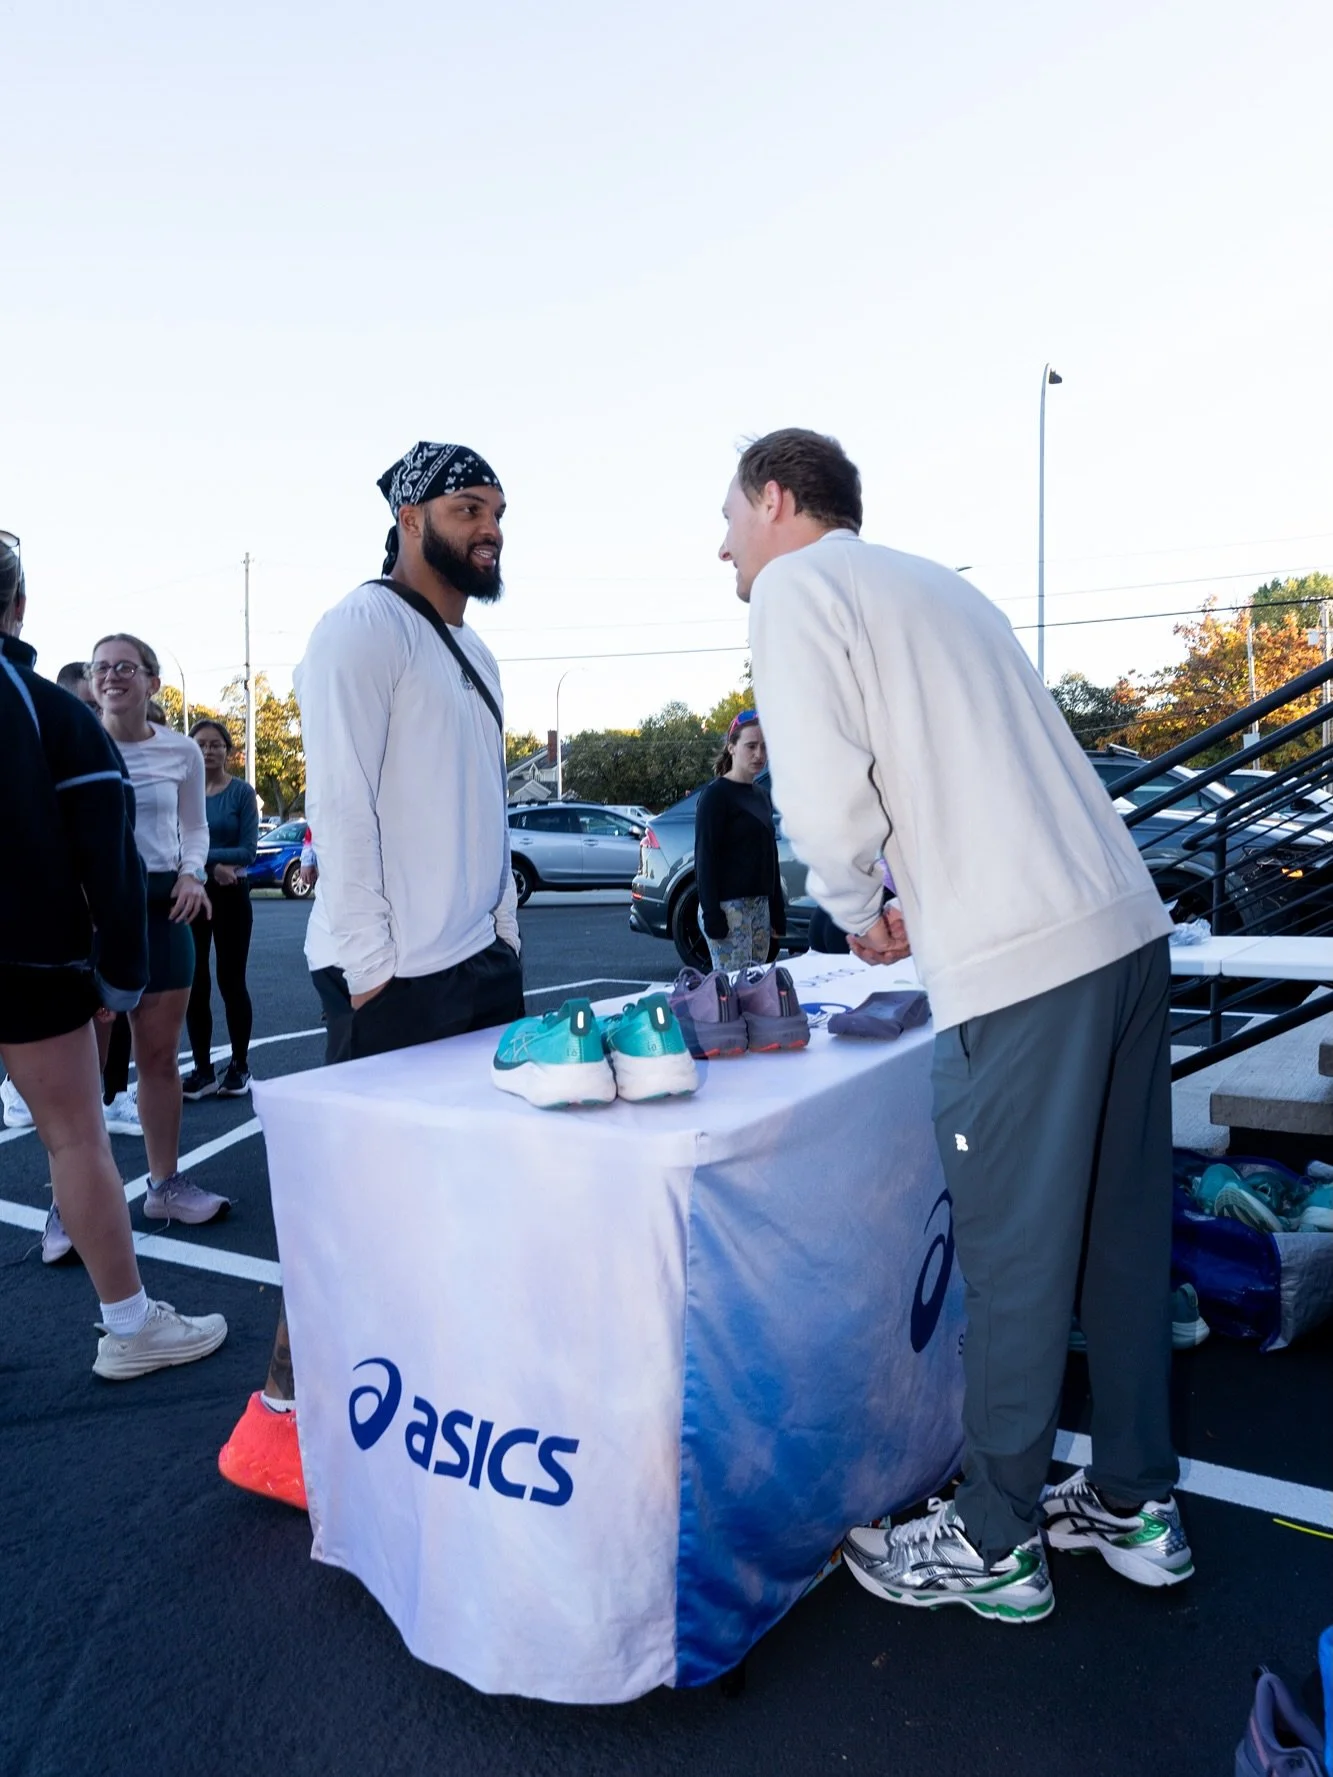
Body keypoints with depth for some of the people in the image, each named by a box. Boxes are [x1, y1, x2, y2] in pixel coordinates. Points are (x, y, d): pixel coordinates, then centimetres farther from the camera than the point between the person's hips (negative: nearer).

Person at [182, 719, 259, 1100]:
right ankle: (202, 1069, 13)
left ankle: (239, 1066, 15)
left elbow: (248, 851, -12)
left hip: (230, 896, -2)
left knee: (231, 981, 3)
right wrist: (213, 866, -17)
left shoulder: (241, 792, -5)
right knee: (194, 984, 4)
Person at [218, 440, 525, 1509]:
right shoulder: (364, 628, -8)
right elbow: (341, 803, -15)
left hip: (484, 960, 9)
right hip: (400, 976, -8)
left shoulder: (473, 651, 19)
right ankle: (282, 1418, 12)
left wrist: (505, 931, 15)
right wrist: (370, 963, -17)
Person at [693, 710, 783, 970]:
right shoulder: (717, 794, -7)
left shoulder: (762, 795, 15)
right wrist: (712, 916, -18)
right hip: (728, 907, -7)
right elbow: (705, 858, -12)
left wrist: (777, 913, 17)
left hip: (759, 906, 7)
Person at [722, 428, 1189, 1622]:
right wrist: (908, 893, 23)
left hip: (1015, 964, -9)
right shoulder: (937, 582, 23)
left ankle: (992, 1546, 23)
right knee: (1125, 1238, 17)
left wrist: (858, 910, 4)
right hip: (1127, 926, 9)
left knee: (1014, 1263, 4)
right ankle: (1136, 1505, 33)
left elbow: (824, 793, -13)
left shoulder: (797, 587, -1)